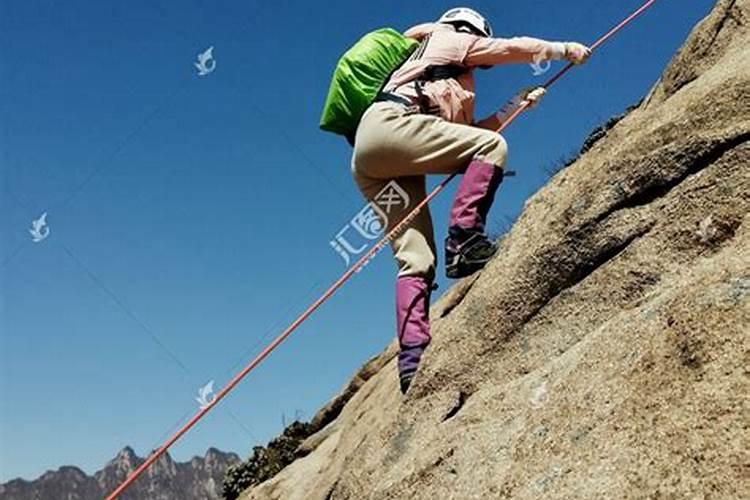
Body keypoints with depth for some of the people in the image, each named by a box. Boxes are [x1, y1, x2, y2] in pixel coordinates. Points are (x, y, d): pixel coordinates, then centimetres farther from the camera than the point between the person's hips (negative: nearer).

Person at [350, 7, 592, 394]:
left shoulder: (450, 89, 40)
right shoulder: (448, 39, 20)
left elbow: (468, 132, 36)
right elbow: (515, 48, 21)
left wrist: (517, 104, 41)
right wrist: (566, 49, 35)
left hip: (370, 164, 8)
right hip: (388, 124, -8)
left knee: (416, 261, -3)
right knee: (493, 146, -8)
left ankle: (412, 357, -14)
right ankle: (464, 239, -18)